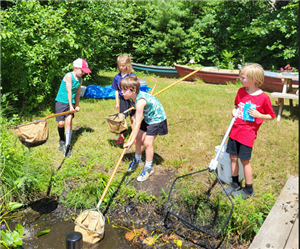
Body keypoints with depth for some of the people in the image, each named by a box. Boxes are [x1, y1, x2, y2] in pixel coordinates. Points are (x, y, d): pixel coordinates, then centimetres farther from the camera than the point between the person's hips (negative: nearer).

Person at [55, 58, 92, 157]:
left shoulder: (80, 79, 5)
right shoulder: (69, 76, -14)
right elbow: (69, 91, -18)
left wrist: (77, 106, 17)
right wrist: (71, 106, -19)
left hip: (71, 103, 4)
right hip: (61, 101, -4)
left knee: (68, 122, -8)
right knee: (61, 123, -2)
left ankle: (67, 146, -3)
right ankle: (62, 141, 26)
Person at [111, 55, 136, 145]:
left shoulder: (132, 76, -9)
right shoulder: (117, 77, 0)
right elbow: (116, 91, 7)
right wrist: (117, 102, 7)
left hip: (132, 99, -2)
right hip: (123, 100, 2)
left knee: (133, 118, 6)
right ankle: (121, 135, 24)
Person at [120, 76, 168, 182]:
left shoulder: (140, 101, -35)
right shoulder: (136, 95, -10)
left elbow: (138, 124, -32)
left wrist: (131, 141, -28)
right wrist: (134, 117, -8)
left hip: (157, 119, -9)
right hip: (148, 118, 9)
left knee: (147, 142, -10)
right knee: (138, 138, 10)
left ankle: (149, 168, 10)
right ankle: (137, 160, 33)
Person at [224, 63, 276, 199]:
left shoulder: (263, 98, -12)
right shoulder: (241, 91, 3)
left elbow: (271, 116, -2)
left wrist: (258, 115, -18)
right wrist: (234, 111, -2)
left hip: (248, 133, -5)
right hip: (235, 130, 6)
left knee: (244, 160, 1)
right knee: (233, 157, 11)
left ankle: (248, 189, 21)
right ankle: (235, 184, 30)